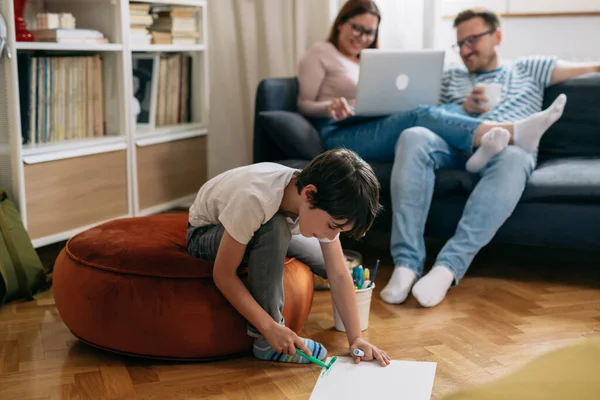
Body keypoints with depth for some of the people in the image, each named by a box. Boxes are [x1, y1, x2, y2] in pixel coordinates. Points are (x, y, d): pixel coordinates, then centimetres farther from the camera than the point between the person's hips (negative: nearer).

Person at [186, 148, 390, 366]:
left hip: (259, 228, 6)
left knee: (329, 262, -8)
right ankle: (265, 339, -24)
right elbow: (223, 275, -33)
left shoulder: (325, 203, -23)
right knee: (274, 229, -36)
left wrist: (356, 338, -23)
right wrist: (270, 328, -36)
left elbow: (339, 274, -16)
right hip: (205, 232, -6)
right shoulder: (255, 198, -41)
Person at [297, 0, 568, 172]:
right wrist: (330, 106, -21)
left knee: (449, 109, -22)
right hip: (341, 136, -6)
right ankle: (514, 132, -50)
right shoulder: (320, 53, 11)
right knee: (421, 116, -33)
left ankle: (478, 148, -57)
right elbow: (304, 105, 2)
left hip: (378, 129, 6)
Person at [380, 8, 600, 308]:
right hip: (457, 146, 2)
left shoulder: (529, 69, 27)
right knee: (414, 137, -32)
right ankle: (407, 263, -39)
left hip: (512, 147, -1)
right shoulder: (451, 78, 31)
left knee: (512, 160, -40)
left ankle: (449, 266, -45)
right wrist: (464, 109, 0)